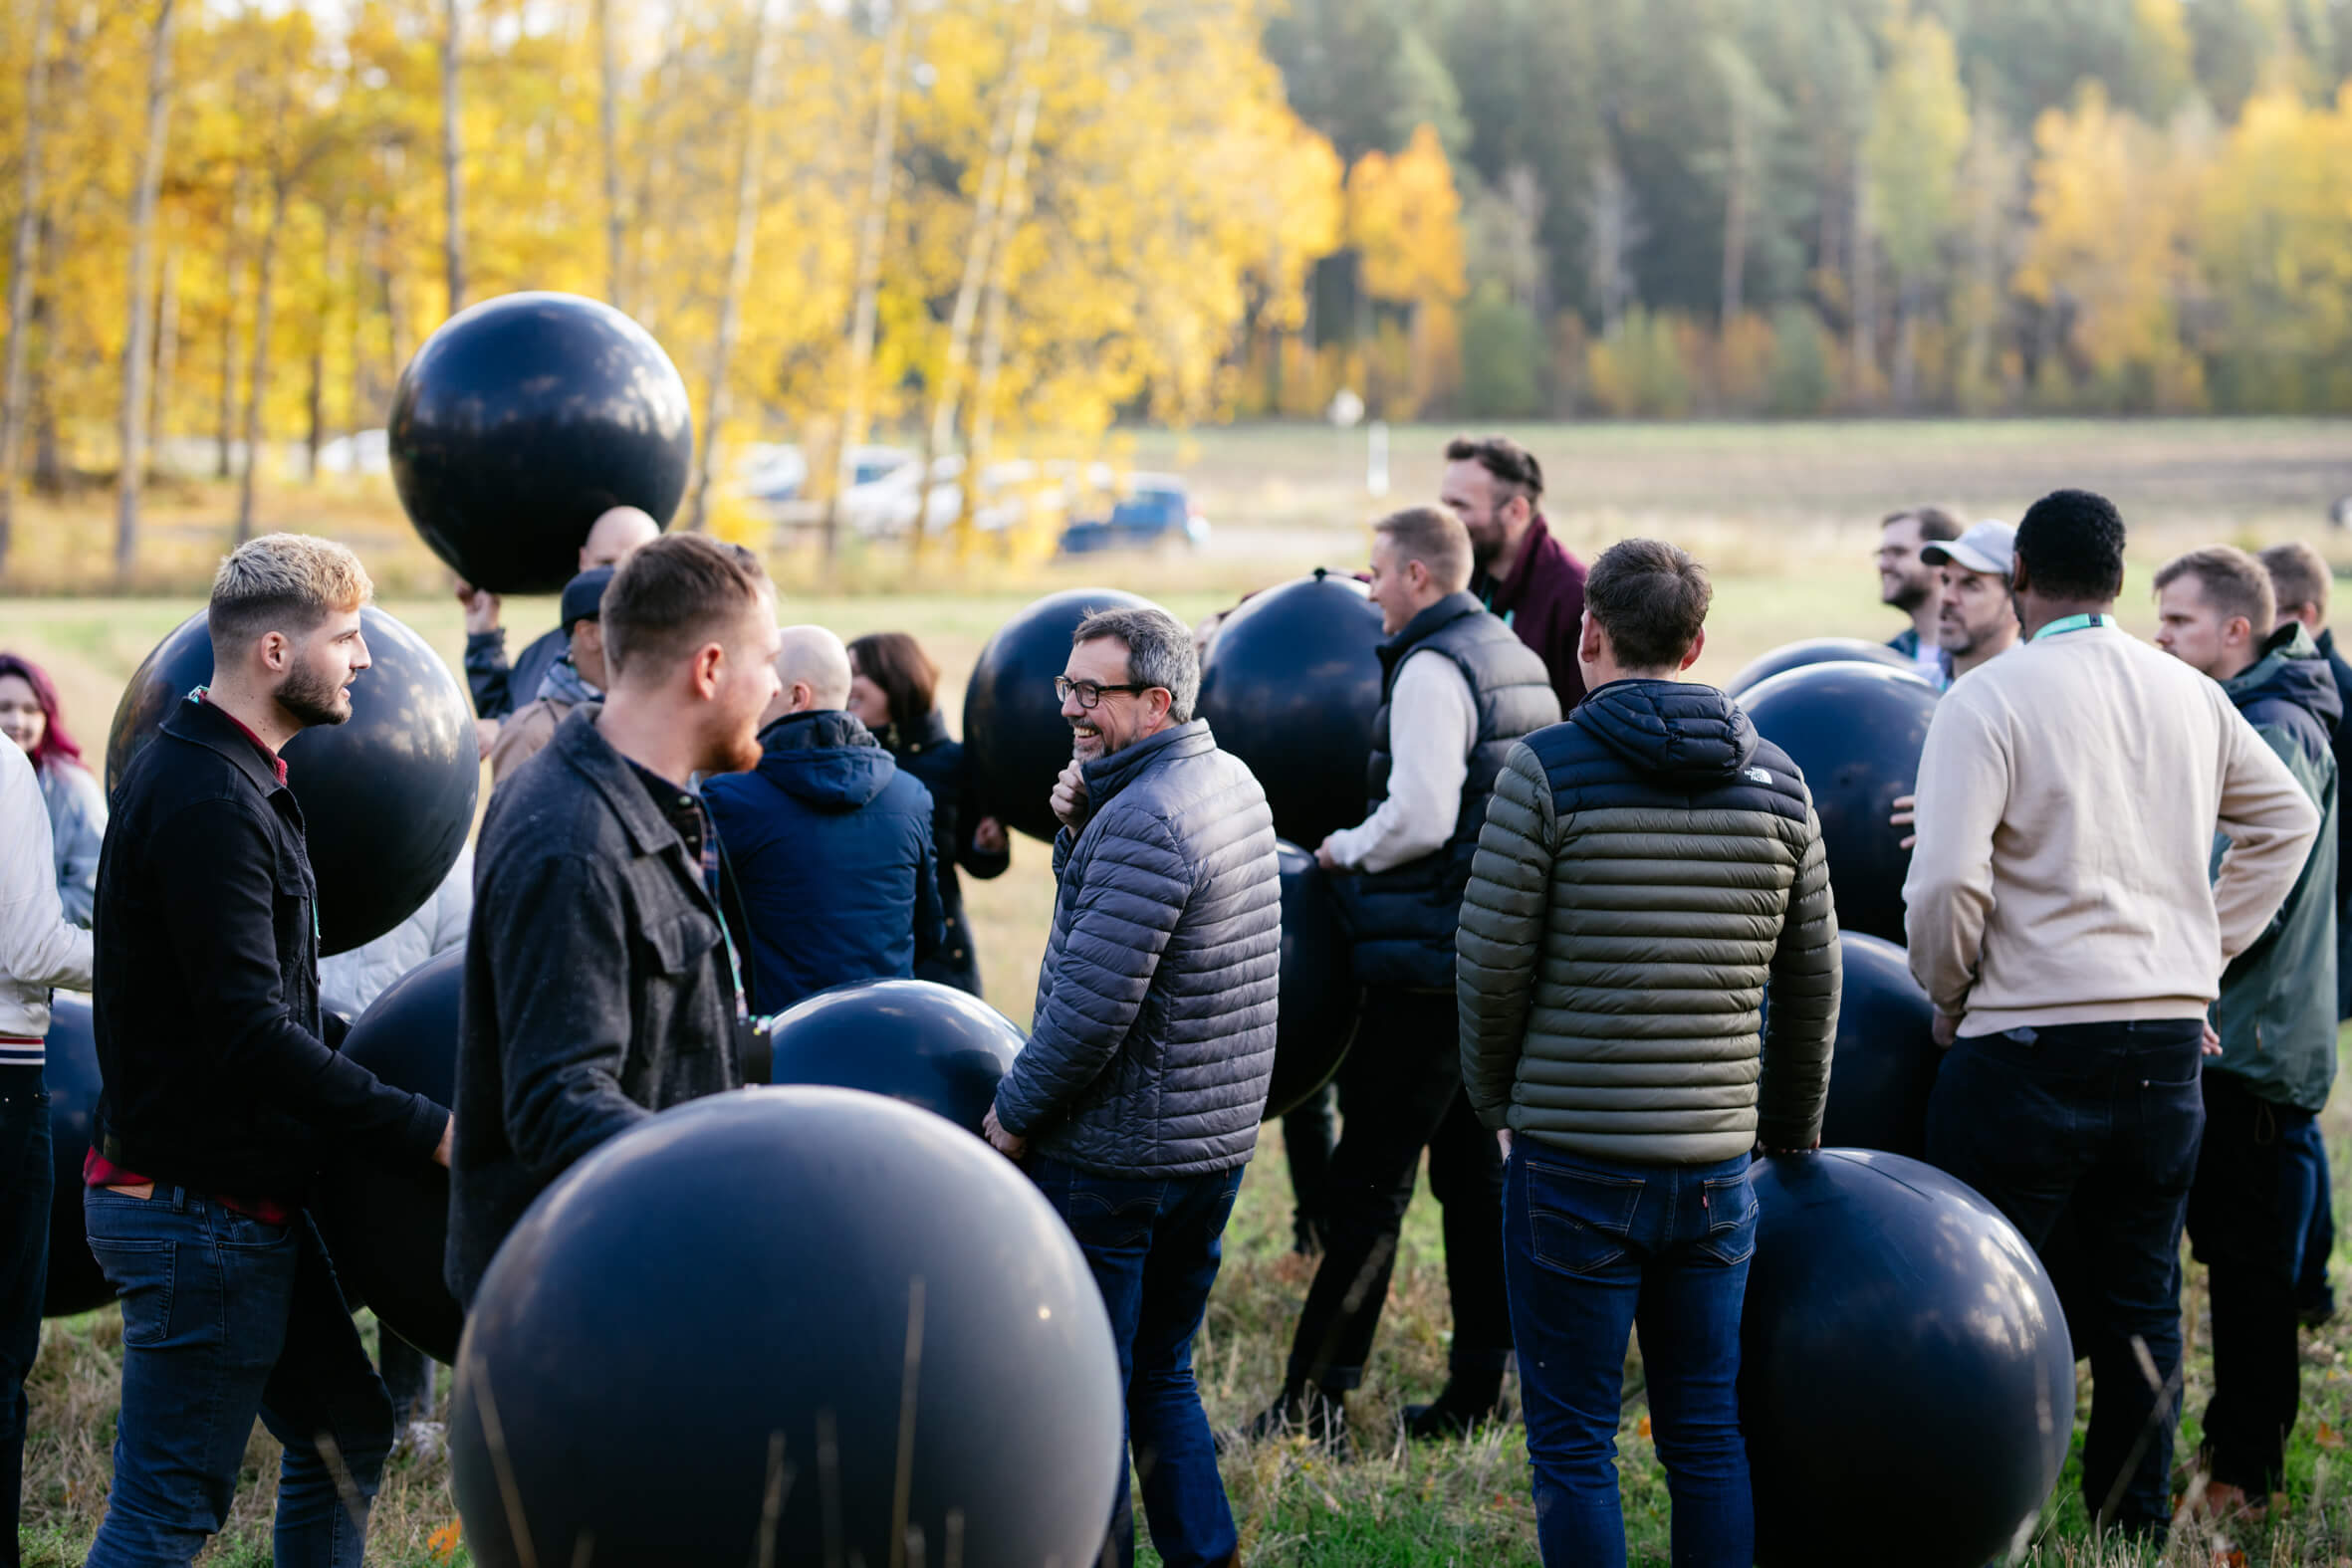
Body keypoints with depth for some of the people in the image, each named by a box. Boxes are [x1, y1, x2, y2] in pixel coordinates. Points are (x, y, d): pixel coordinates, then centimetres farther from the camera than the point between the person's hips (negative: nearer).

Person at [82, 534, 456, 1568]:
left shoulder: (230, 780, 13)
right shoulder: (206, 803, -21)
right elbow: (251, 1035, -27)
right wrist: (426, 1130, -27)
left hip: (247, 1202, 11)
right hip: (199, 1206, -11)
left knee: (344, 1431, 18)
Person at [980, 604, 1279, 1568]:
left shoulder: (1142, 822, -22)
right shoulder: (1233, 784, 9)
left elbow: (1092, 1005, -25)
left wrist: (1014, 1111, -11)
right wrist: (1079, 824, 1)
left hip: (1112, 1159, -9)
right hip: (1219, 1144, 9)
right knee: (1160, 1375, 19)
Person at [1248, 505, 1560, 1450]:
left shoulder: (1432, 669, -14)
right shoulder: (1519, 663, 15)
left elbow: (1420, 820, -24)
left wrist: (1343, 850, -7)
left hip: (1433, 957, -9)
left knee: (1370, 1179, -7)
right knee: (1472, 1166, 15)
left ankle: (1314, 1401, -6)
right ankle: (1478, 1390, 19)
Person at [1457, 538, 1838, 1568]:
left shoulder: (1547, 771, -8)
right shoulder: (1775, 780, 6)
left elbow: (1490, 963, -7)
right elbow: (1813, 980, 13)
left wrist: (1497, 1101, 10)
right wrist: (1792, 1136, 25)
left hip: (1573, 1163, -4)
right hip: (1716, 1161, 4)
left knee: (1572, 1445, 4)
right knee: (1708, 1436, 13)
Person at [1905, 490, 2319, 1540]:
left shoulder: (1989, 700, -11)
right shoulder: (2192, 696, 8)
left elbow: (1945, 885, -17)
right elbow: (2287, 821, 23)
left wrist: (1948, 997, 1)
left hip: (2028, 1047, -5)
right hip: (2170, 1038, 6)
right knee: (2143, 1303, 14)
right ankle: (2137, 1523, 20)